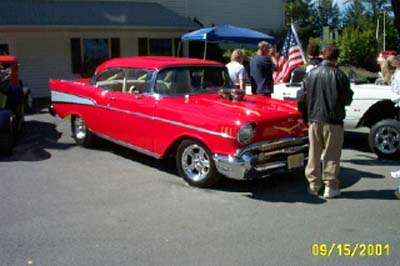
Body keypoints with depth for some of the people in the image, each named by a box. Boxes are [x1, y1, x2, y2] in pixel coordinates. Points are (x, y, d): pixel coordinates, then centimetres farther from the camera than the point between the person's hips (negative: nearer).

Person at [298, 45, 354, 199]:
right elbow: (347, 100, -6)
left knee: (314, 153, 13)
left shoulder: (310, 74, 1)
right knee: (332, 154, 5)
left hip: (314, 120, 3)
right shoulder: (340, 75, -10)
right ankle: (330, 187, 7)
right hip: (333, 121, -3)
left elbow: (302, 98, 3)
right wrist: (349, 92, 15)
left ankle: (313, 184, 19)